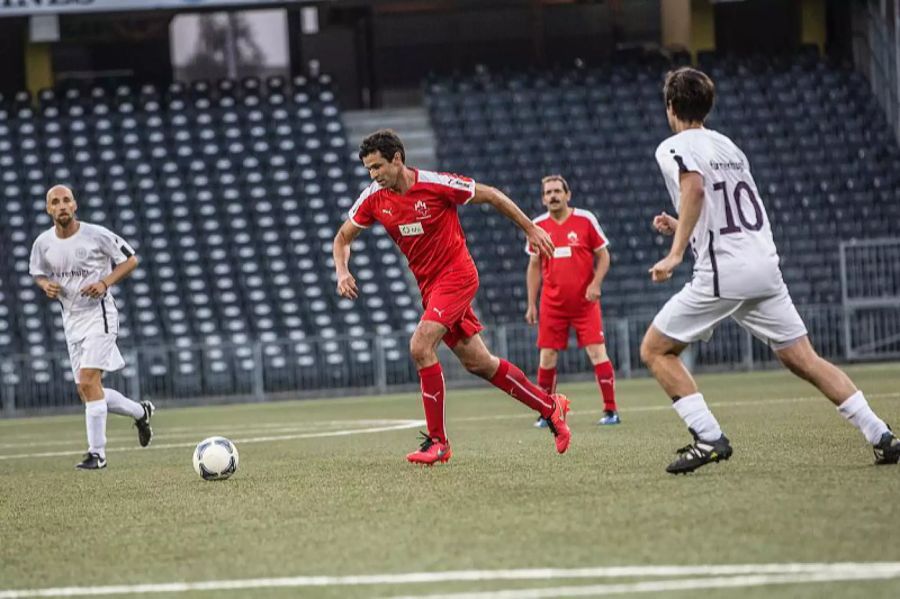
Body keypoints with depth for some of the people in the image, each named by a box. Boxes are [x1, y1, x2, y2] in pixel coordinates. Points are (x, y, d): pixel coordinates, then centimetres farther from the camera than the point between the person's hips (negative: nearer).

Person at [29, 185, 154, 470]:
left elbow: (130, 259, -1)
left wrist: (105, 283, -16)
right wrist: (46, 285, -6)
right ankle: (140, 412, 33)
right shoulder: (43, 243, 0)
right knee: (87, 392, 7)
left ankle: (97, 452, -11)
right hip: (71, 320, 6)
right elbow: (38, 273, 17)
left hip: (99, 315, -6)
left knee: (89, 382, -19)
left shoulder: (97, 235, -12)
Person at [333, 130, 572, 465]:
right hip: (429, 285, 7)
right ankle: (550, 407, 26)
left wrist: (530, 229, 1)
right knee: (477, 363, 10)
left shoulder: (436, 185, -18)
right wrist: (343, 273, -10)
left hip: (456, 276, -7)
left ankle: (437, 442, -15)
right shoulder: (374, 199, -3)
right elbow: (343, 238, 10)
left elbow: (490, 196, -5)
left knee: (420, 347, -23)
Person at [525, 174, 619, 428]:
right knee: (547, 357, -1)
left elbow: (603, 255, 3)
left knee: (597, 352, -9)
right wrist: (531, 304, 8)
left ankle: (611, 410, -4)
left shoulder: (585, 220, -3)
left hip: (585, 301, -2)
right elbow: (534, 266, 12)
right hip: (552, 304, 2)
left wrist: (595, 283, -13)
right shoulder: (538, 226, 4)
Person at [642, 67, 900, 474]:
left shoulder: (674, 148, 0)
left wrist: (676, 253, -24)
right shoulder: (728, 145, 23)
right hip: (765, 267, 7)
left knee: (655, 350, 5)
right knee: (804, 360, 9)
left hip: (723, 273, -7)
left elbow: (694, 188, -22)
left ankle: (709, 437, -6)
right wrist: (680, 227, 37)